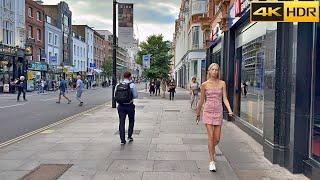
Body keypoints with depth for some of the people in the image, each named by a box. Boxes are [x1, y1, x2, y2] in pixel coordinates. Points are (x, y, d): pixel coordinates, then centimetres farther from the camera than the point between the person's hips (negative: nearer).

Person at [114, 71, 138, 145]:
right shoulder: (132, 85, -9)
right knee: (131, 121, 19)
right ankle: (129, 136, 24)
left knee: (121, 122, 7)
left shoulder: (118, 85, 1)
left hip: (121, 106, 2)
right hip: (129, 105, -2)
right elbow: (136, 96, -6)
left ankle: (122, 139, 6)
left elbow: (115, 96, 5)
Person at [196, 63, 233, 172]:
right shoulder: (205, 85, 1)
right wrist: (198, 114, 15)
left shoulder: (222, 83, 4)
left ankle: (211, 148, 41)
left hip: (218, 112, 2)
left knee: (217, 139, 6)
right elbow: (201, 101, 8)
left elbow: (225, 99, -1)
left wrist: (230, 110, -16)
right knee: (210, 136, -8)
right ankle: (212, 161, 4)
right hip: (208, 111, -2)